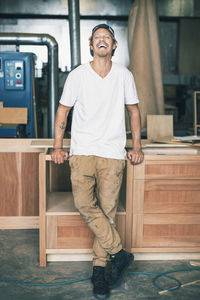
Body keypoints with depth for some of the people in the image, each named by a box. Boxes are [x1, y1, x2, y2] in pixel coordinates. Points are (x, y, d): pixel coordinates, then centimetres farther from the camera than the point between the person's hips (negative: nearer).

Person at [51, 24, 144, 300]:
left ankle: (98, 270, 10)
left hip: (113, 153, 0)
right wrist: (58, 147, 5)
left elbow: (134, 111, 16)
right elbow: (63, 110, 12)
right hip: (82, 150, 0)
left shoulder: (124, 75, 6)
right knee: (84, 202, -20)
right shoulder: (77, 75, 4)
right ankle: (119, 253, -6)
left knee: (107, 210, -4)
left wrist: (137, 147, 11)